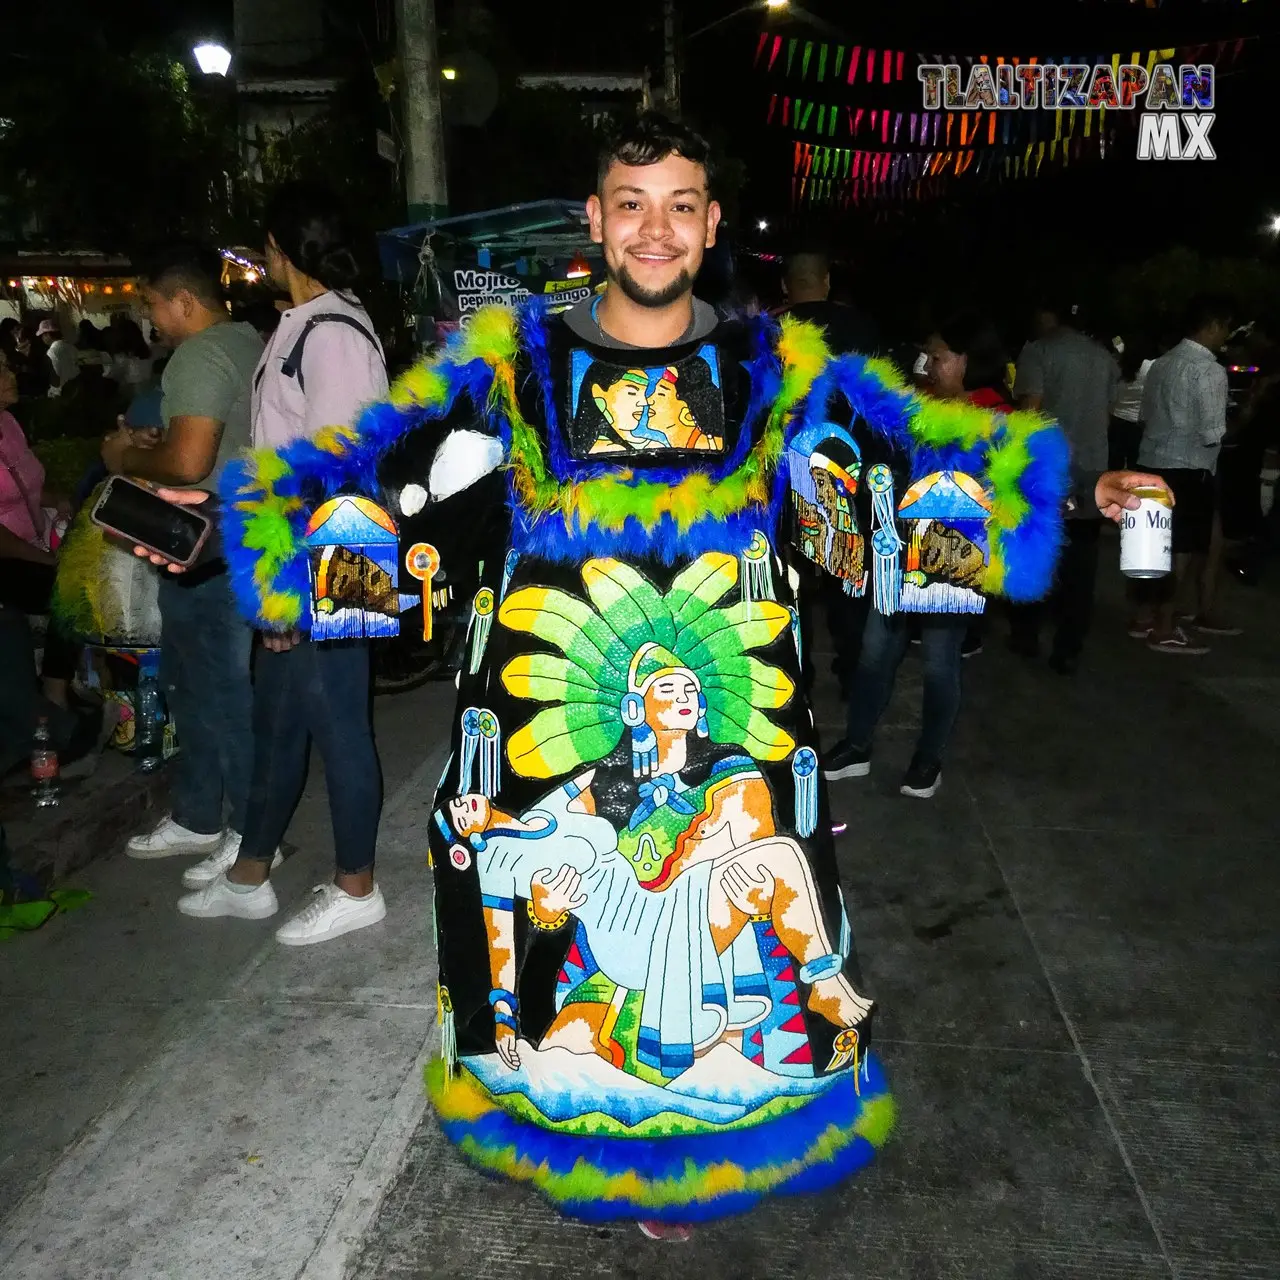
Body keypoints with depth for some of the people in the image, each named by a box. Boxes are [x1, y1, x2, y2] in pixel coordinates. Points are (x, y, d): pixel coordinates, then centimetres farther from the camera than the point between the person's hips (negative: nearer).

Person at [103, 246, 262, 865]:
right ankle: (197, 818, 31)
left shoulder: (200, 356, -18)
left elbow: (188, 462, -28)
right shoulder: (247, 342, 13)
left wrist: (128, 459, -10)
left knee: (222, 692, 1)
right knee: (191, 680, 19)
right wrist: (156, 441, 12)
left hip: (208, 554, -10)